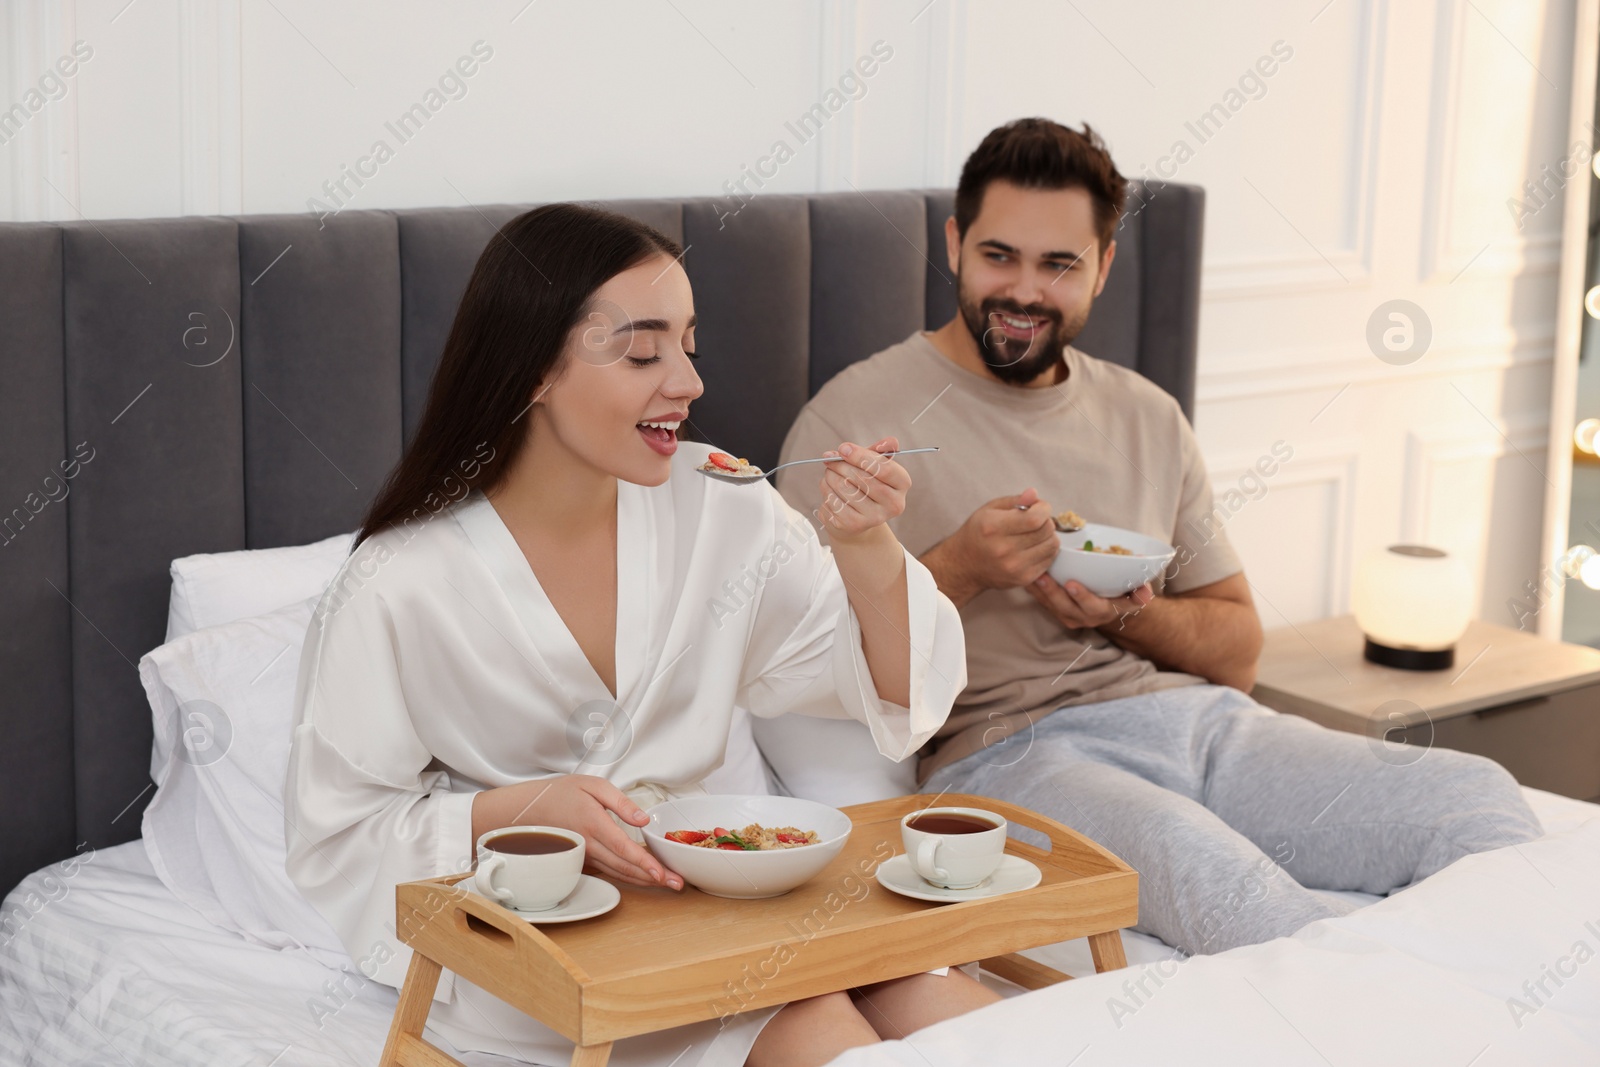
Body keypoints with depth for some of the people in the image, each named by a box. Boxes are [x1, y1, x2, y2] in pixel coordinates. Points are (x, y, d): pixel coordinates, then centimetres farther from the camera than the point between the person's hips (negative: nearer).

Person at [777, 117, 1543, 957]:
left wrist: (1129, 618, 0)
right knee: (1203, 865, -39)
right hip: (1007, 749, -6)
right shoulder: (860, 411, 4)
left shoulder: (1148, 420, 21)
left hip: (1195, 720, 6)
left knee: (1476, 795, -18)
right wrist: (958, 571, -14)